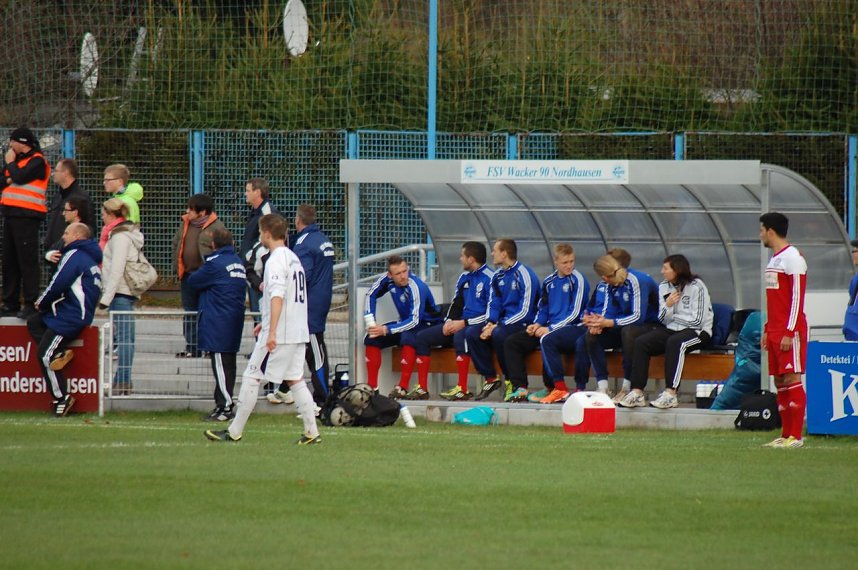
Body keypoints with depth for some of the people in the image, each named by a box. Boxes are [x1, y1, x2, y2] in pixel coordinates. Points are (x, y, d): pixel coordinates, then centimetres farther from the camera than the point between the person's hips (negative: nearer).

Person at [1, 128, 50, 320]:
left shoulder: (37, 161, -6)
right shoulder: (17, 159, 20)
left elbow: (19, 177, -19)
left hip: (27, 217, -9)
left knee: (27, 261, -11)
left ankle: (31, 304, -12)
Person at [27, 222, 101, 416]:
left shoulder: (74, 255, -12)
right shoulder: (91, 258, 18)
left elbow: (58, 284, -16)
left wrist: (42, 302, 2)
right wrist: (45, 302, 12)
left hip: (70, 318, -10)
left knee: (45, 356, -9)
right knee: (33, 322, 17)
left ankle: (61, 398, -6)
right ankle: (58, 352, -2)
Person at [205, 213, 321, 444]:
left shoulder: (275, 261, -14)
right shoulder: (293, 258, 16)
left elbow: (277, 297, -24)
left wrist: (272, 332, -29)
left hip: (279, 333, -9)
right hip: (298, 332, 9)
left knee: (251, 377, -2)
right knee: (295, 379, 11)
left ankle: (234, 432, 1)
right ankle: (312, 432, 4)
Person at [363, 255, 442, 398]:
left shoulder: (415, 287, -30)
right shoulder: (388, 280, -12)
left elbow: (414, 321, -32)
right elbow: (371, 295, 3)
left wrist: (386, 330, -35)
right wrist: (370, 322, -8)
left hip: (427, 324, -7)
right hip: (406, 322, 7)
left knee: (407, 337, -38)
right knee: (371, 338, -8)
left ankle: (402, 388, -31)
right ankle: (371, 387, -7)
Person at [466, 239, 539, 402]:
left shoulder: (524, 275, -13)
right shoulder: (498, 277, 12)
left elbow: (525, 311, -18)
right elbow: (493, 304, 12)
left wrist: (498, 326, -20)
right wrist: (490, 323, -10)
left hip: (523, 324, -8)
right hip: (503, 322, 8)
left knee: (499, 334, -35)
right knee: (472, 333, -12)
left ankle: (511, 381, -19)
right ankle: (490, 379, -6)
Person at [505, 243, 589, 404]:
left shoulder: (577, 280, -7)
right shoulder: (549, 281, 13)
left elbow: (575, 314, -13)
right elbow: (542, 308, 21)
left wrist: (550, 329, -17)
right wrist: (537, 324, 0)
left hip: (574, 328, -7)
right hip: (551, 328, 7)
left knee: (547, 340, -38)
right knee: (511, 342, -3)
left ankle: (560, 390, -33)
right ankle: (520, 387, -10)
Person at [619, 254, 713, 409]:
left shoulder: (696, 287, -10)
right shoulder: (664, 287, 9)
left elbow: (697, 320, -13)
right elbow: (663, 319, 8)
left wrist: (673, 317, -1)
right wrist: (667, 306, -13)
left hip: (698, 332, -6)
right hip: (671, 330, 6)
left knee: (674, 342, -37)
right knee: (641, 342, -17)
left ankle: (671, 394, -41)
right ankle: (637, 392, -25)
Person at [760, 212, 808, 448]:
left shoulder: (793, 258, -11)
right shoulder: (774, 259, 18)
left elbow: (797, 298, -15)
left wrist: (789, 332, -19)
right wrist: (767, 329, 20)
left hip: (790, 331, -9)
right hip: (775, 331, 9)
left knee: (791, 379, -10)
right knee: (779, 381, 7)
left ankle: (796, 437, -11)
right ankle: (785, 435, 9)